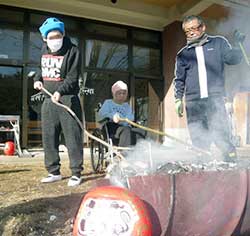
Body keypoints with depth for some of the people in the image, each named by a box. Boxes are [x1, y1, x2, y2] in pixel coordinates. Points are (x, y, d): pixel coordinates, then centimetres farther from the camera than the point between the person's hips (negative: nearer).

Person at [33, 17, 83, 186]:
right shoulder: (45, 50, 12)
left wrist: (60, 91, -29)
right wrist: (38, 79, 7)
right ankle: (54, 172, 22)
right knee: (49, 138, 9)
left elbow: (72, 78, -15)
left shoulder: (72, 51, -8)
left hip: (67, 99, -6)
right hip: (49, 100, 7)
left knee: (73, 137, -5)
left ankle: (76, 173, 6)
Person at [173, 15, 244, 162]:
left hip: (215, 98, -2)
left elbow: (232, 59, 1)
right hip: (193, 102, 2)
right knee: (198, 139, 2)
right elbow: (179, 79, 17)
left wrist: (237, 44, -17)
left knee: (220, 135, -8)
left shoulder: (218, 43, 13)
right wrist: (178, 99, 8)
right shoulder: (183, 54, 16)